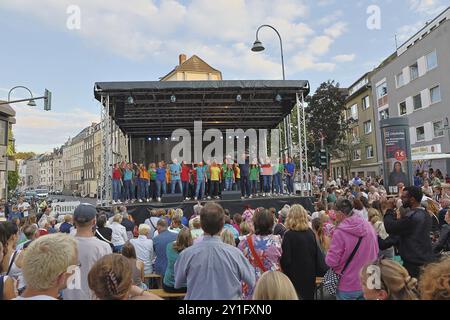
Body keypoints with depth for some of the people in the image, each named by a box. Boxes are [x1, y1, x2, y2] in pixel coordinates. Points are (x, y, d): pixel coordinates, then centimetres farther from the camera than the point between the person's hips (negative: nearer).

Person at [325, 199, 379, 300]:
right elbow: (375, 253, 11)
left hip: (348, 286, -5)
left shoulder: (340, 232, -22)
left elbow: (331, 261, -18)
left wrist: (331, 247, -1)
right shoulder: (368, 225, -3)